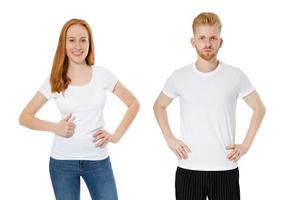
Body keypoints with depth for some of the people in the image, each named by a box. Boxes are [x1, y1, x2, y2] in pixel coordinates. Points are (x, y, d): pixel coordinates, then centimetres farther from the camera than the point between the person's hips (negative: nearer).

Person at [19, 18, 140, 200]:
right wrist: (54, 127, -13)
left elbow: (133, 104, 6)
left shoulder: (102, 74, -2)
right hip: (62, 161, 0)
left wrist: (116, 136, -3)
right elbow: (25, 117, 2)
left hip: (98, 160, 0)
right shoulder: (54, 81, -2)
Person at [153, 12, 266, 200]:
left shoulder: (235, 76, -3)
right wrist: (169, 139, 3)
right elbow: (159, 106, 15)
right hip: (188, 168, 1)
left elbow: (259, 108, 9)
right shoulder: (179, 77, -1)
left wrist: (246, 145, 1)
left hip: (226, 168, 0)